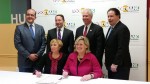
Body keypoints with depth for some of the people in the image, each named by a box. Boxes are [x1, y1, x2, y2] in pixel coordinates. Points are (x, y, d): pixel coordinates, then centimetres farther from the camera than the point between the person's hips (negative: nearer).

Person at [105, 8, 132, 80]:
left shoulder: (123, 28, -15)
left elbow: (122, 48, -21)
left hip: (120, 66, -9)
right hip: (111, 65, 9)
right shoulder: (111, 28, 15)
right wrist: (108, 62, 15)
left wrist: (115, 64, -22)